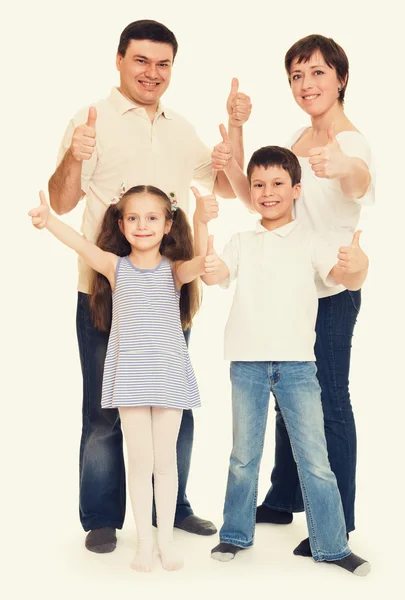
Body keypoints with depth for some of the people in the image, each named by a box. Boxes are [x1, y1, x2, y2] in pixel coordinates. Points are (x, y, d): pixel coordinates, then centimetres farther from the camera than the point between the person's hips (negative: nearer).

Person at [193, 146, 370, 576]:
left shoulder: (309, 242, 1)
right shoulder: (242, 243, 9)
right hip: (247, 363, 2)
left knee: (315, 458, 0)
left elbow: (345, 279, -14)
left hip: (297, 363, -2)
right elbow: (211, 274, -6)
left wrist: (358, 266, -37)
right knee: (243, 456, 14)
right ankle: (235, 535, 28)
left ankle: (331, 545, 11)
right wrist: (202, 225, -19)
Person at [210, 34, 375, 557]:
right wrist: (232, 168, -7)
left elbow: (363, 189, -38)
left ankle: (336, 521, 11)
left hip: (331, 292, -8)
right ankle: (283, 499, 33)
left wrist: (346, 168, -62)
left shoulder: (352, 141, -15)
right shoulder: (297, 140, 11)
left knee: (328, 401, -3)